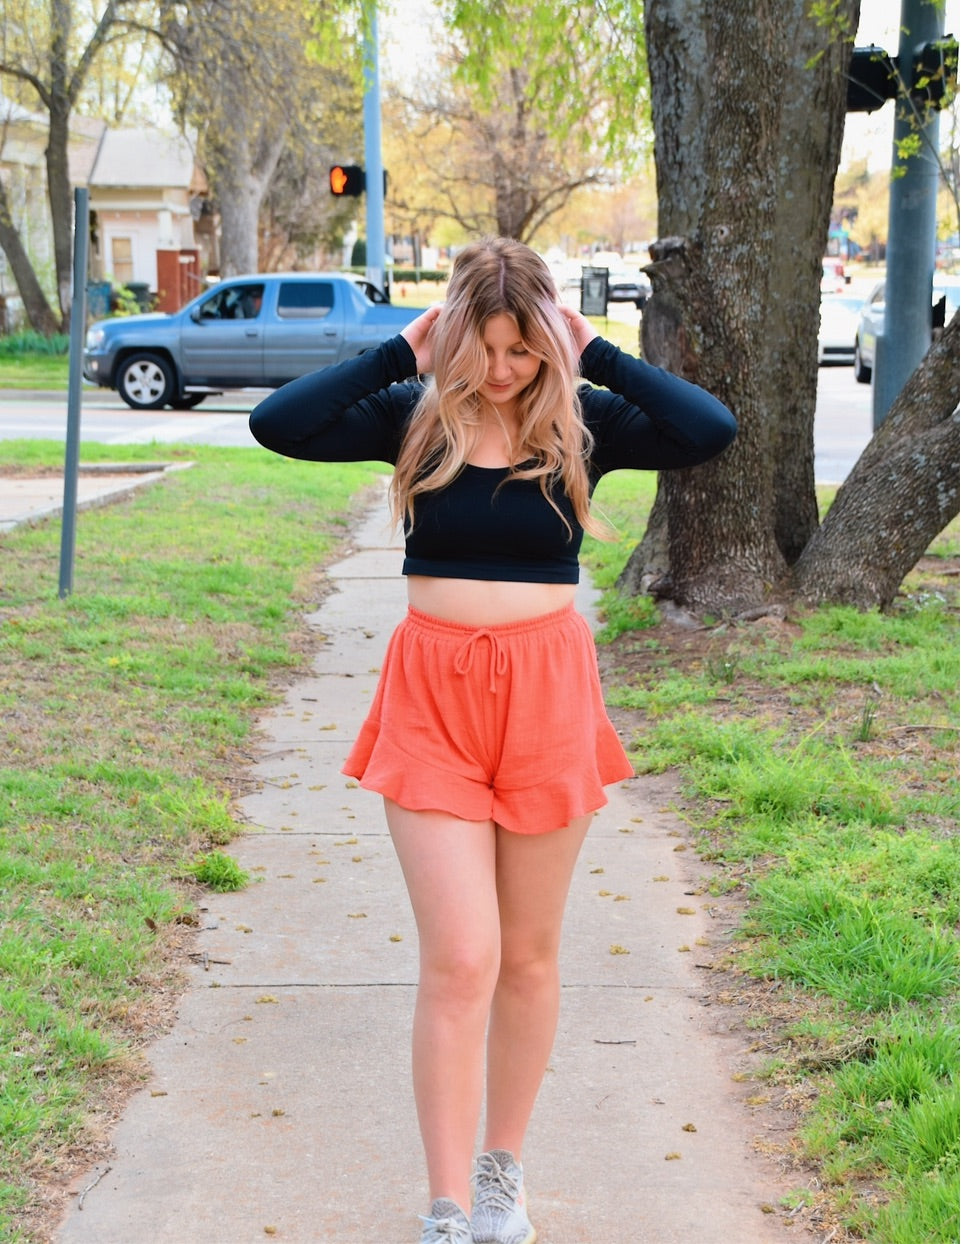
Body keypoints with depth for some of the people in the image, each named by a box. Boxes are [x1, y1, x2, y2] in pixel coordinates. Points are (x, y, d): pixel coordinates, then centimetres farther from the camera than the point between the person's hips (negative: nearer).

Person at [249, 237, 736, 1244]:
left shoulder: (582, 422, 0)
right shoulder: (413, 416, -1)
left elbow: (712, 430, -15)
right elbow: (277, 424, -13)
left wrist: (597, 355, -9)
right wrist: (398, 355, -11)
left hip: (547, 691, 1)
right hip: (433, 694, -1)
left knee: (529, 956, 12)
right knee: (458, 961, -6)